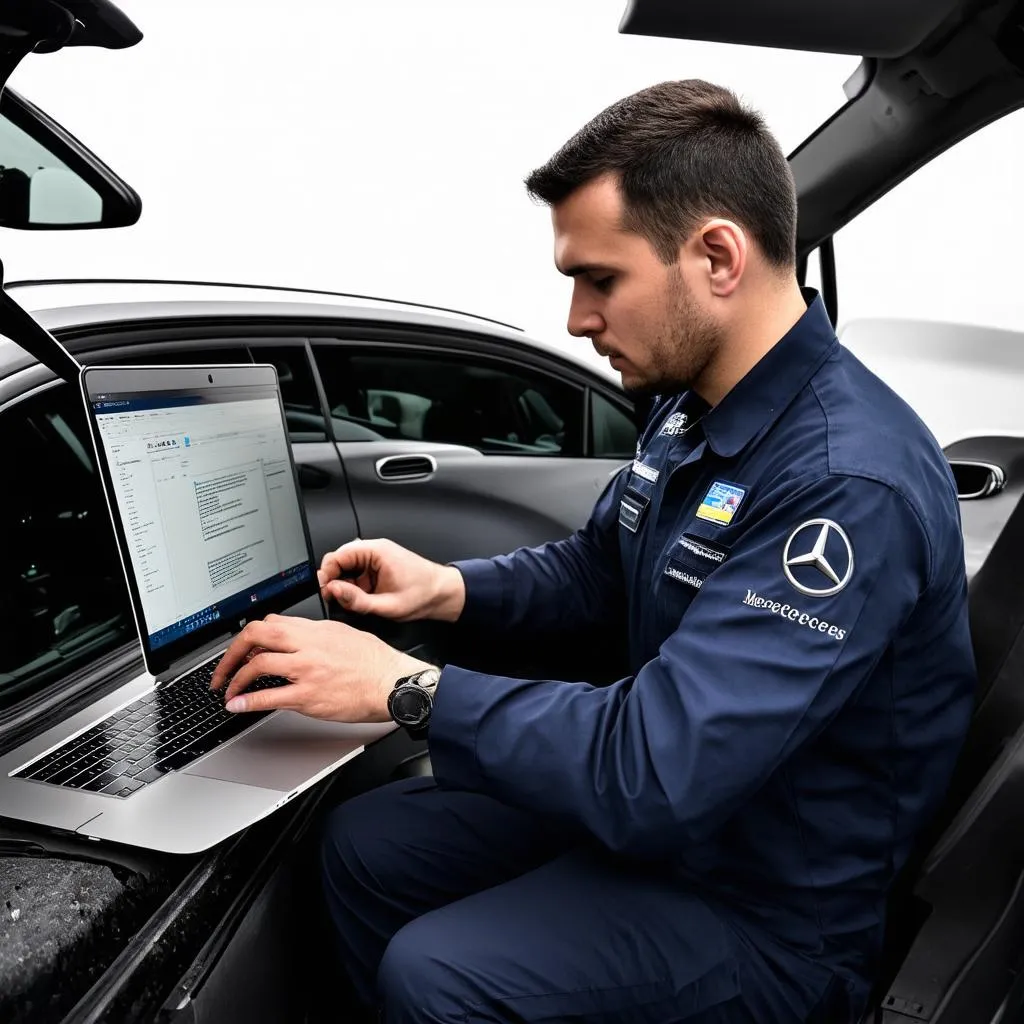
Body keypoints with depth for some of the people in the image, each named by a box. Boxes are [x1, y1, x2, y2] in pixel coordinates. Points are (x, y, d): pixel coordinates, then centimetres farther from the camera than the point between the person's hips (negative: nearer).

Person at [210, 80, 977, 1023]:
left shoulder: (848, 485, -31)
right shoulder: (693, 406, -2)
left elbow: (651, 775, -35)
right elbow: (596, 568, 13)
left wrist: (405, 687, -26)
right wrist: (445, 588, -3)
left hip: (772, 914, -8)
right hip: (653, 795, 8)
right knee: (363, 843, 5)